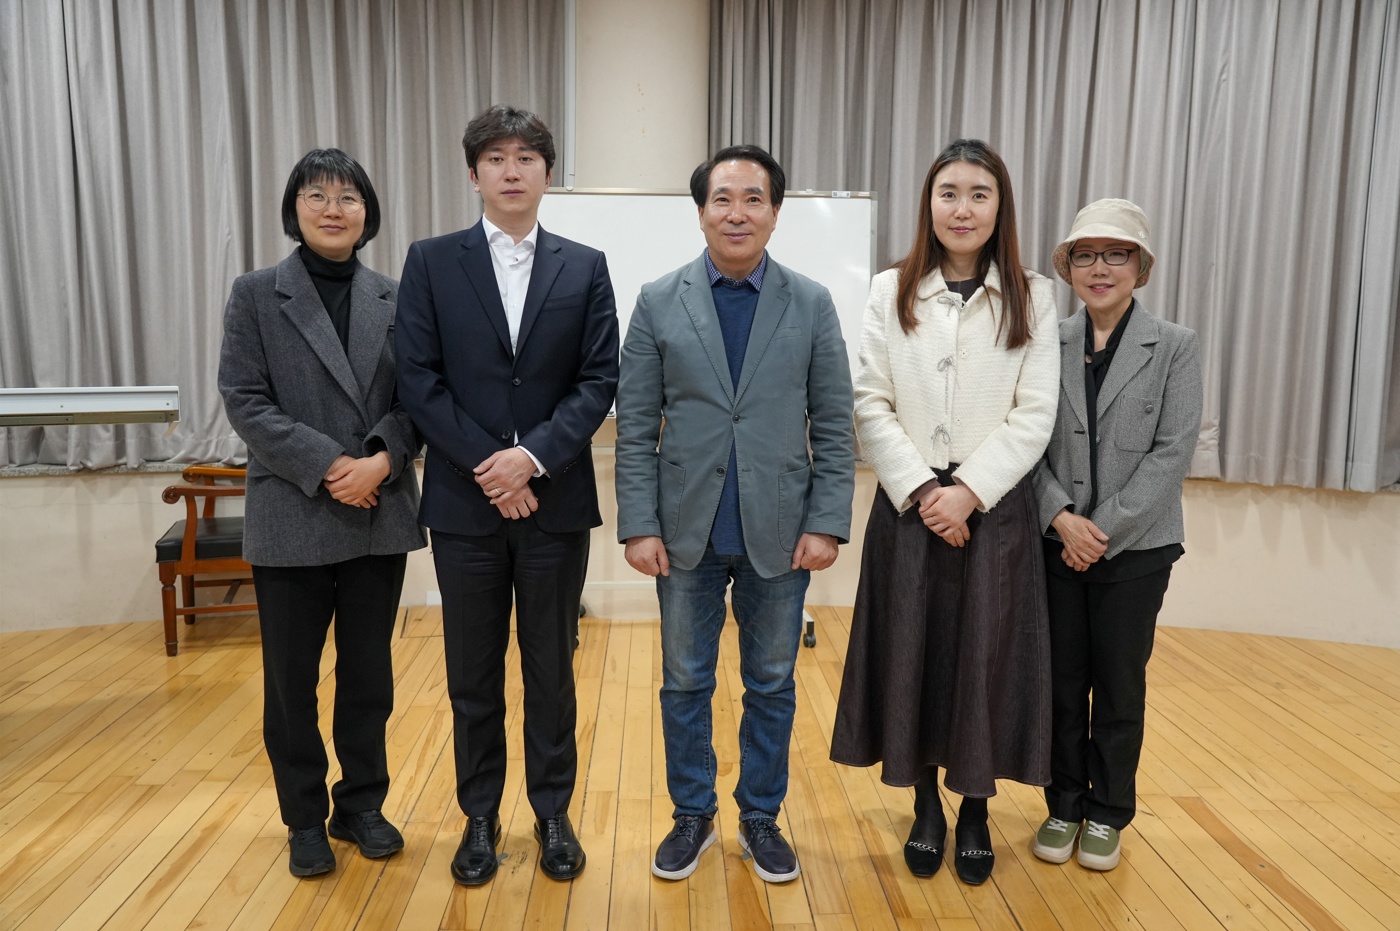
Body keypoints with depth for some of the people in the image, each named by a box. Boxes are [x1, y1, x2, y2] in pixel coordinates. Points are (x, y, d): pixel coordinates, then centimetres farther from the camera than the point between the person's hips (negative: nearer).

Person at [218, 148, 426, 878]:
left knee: (368, 673, 13)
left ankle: (361, 804, 30)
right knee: (291, 679, 9)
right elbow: (244, 400, -7)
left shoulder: (394, 298, 6)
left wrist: (383, 461, -16)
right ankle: (306, 819, 27)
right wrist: (327, 467, -17)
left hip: (380, 515, 2)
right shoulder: (256, 294, 0)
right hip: (291, 517, -2)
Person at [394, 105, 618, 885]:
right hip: (465, 499, 0)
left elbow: (601, 380, -2)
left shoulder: (585, 267, 5)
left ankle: (554, 812, 28)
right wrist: (486, 467, -13)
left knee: (551, 668, 11)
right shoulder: (431, 262, 3)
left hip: (556, 499, 0)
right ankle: (481, 817, 28)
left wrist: (535, 455, -15)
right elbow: (419, 380, -3)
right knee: (473, 674, 11)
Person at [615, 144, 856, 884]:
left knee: (772, 685, 13)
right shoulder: (658, 301, 0)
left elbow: (834, 426, 0)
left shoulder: (813, 303, 1)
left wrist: (827, 522, -7)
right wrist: (639, 525, -7)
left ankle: (761, 817, 31)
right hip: (686, 532, 0)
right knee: (684, 683, 12)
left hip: (779, 533, 0)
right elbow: (635, 427, -1)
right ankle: (693, 815, 32)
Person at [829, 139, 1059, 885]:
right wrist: (919, 489, -12)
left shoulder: (1032, 297, 3)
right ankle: (925, 804, 25)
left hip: (994, 508, 0)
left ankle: (975, 808, 24)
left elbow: (1034, 415, -3)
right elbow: (870, 405, -2)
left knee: (985, 659, 5)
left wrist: (969, 490, -14)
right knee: (910, 654, 6)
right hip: (908, 507, 1)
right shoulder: (890, 291, 4)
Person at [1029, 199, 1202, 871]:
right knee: (1061, 681, 10)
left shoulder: (1175, 347, -2)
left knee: (1120, 687, 10)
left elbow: (1173, 451, -8)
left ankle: (1107, 815, 27)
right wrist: (1062, 517, -14)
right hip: (1057, 544, 2)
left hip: (1136, 547, -1)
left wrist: (1105, 529, -14)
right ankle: (1065, 806, 27)